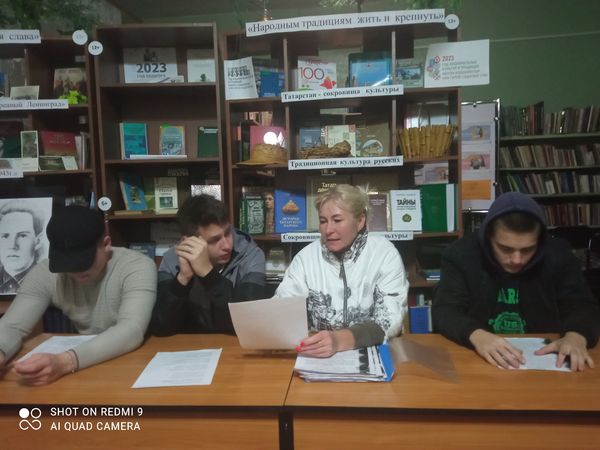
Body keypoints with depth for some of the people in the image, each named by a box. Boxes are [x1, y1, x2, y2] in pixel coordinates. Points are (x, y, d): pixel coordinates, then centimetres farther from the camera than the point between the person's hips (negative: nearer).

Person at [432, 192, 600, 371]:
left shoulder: (558, 255, -2)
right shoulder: (461, 254, -10)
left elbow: (583, 307, -3)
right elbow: (445, 311, -16)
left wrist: (576, 336, -25)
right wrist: (476, 335, -35)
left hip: (544, 360, 3)